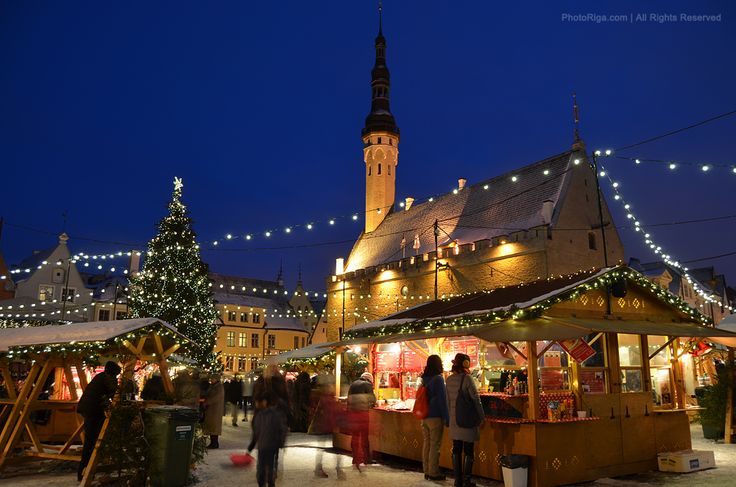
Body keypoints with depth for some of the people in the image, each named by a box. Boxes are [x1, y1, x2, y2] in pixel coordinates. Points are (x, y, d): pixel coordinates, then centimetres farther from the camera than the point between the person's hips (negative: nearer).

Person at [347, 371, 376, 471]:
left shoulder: (353, 384, 17)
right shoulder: (367, 384, 0)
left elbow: (349, 398, 16)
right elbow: (372, 399, -2)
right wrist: (372, 404, 18)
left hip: (352, 412, 5)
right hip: (363, 412, -5)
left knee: (355, 436, 12)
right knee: (364, 436, 4)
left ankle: (356, 460, 15)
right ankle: (366, 459, 8)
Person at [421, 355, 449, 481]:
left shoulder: (424, 379, 9)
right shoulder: (438, 379, -14)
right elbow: (442, 400, -14)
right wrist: (447, 418, -9)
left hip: (424, 417, 7)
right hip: (435, 417, -7)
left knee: (426, 443, 12)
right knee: (435, 445, 0)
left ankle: (427, 471, 20)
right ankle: (433, 473, 6)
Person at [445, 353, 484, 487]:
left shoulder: (449, 379, 4)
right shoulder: (467, 378, -14)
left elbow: (448, 399, 10)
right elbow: (476, 399, -11)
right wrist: (481, 416, -2)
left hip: (454, 420, 5)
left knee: (456, 450, 11)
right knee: (468, 451, 4)